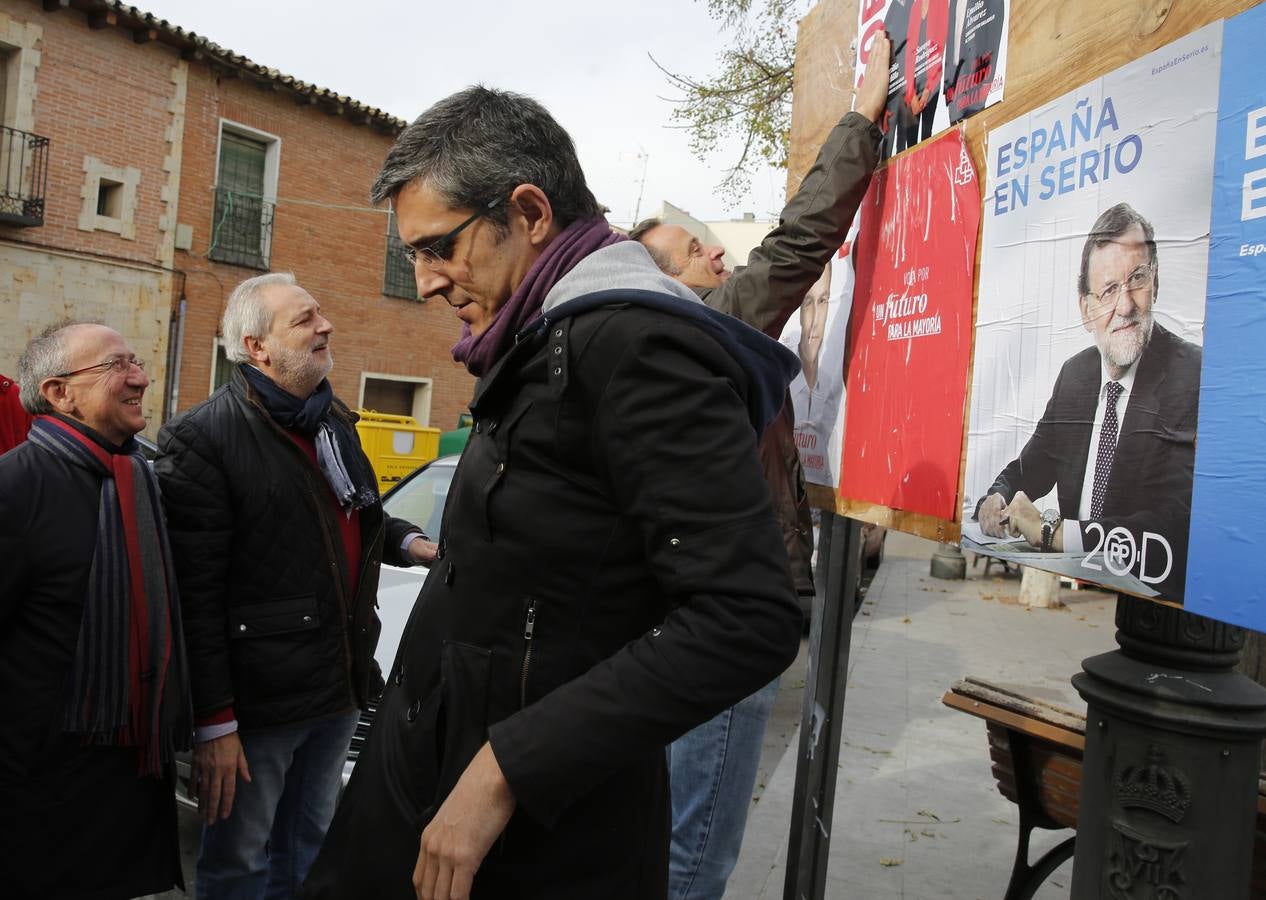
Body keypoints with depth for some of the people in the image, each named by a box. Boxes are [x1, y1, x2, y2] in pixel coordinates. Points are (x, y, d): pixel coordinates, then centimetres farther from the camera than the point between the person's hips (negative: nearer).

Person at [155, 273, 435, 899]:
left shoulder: (334, 420, 10)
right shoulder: (203, 438, -15)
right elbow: (195, 594, -17)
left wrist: (409, 542, 3)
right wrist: (214, 722, -18)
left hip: (341, 683, 7)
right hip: (258, 701, -7)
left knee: (309, 848, 23)